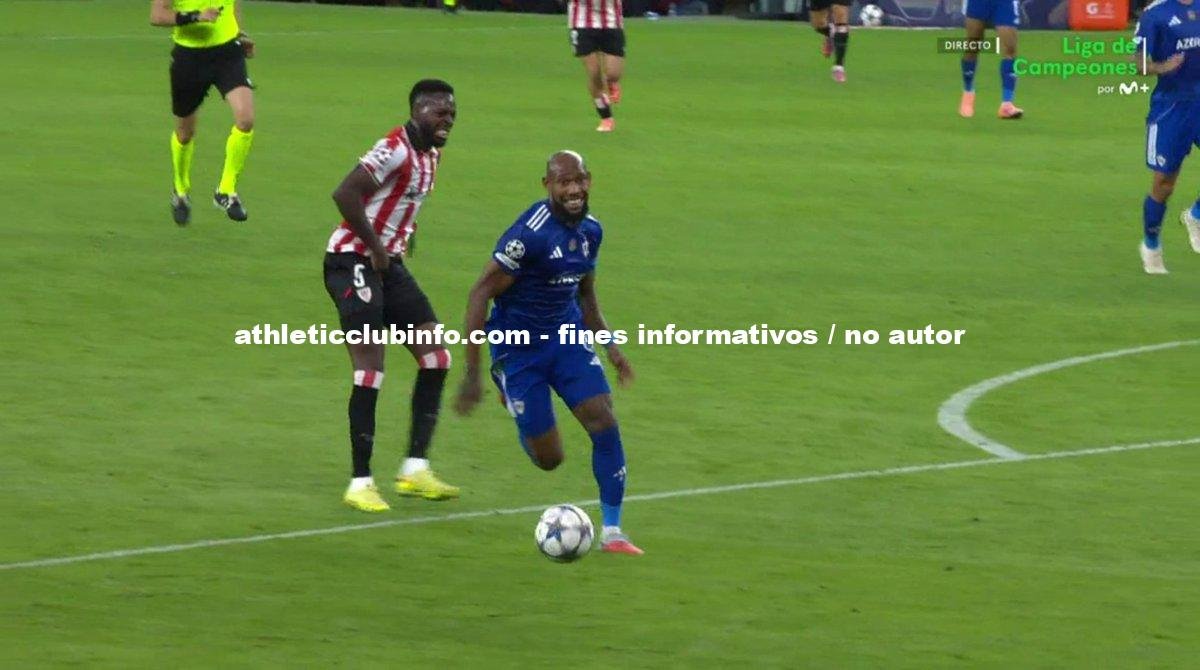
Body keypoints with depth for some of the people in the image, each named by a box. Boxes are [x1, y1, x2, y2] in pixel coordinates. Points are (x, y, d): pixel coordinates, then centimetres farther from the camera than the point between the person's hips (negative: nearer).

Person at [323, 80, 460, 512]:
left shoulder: (430, 155, 11)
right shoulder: (396, 150, -18)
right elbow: (345, 194, -29)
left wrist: (400, 241, 10)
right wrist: (376, 247, -22)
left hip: (388, 263, 9)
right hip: (353, 262, -9)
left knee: (435, 359, 3)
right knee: (370, 369, -12)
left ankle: (415, 469, 5)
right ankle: (360, 483, -6)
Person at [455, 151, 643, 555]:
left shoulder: (590, 231, 0)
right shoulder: (530, 233, -24)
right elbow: (481, 294, -21)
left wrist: (609, 344, 9)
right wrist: (472, 375, -23)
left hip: (568, 338, 6)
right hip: (519, 349, -6)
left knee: (605, 424, -13)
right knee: (549, 458, 0)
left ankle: (611, 531, -3)